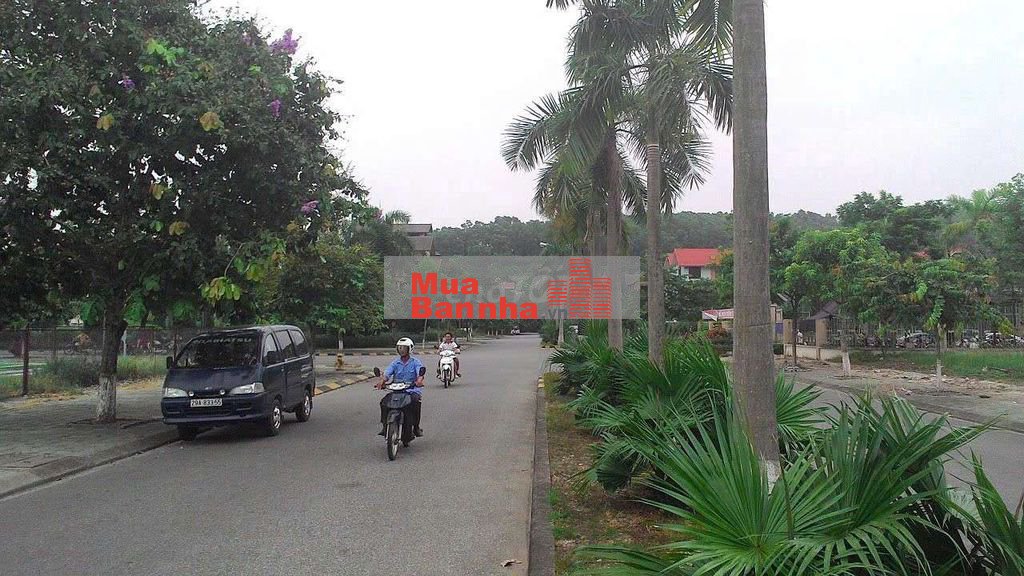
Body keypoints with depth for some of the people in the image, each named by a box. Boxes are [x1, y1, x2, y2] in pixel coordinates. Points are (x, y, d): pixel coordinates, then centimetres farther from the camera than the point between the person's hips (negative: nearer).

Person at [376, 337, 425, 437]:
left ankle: (416, 427, -20)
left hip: (413, 390, -3)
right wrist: (382, 381, -27)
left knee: (416, 401, -34)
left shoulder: (415, 362, 3)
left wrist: (419, 380, -40)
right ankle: (385, 426, -9)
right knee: (384, 401, -20)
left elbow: (420, 372, -16)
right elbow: (387, 373, -4)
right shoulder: (395, 363, 12)